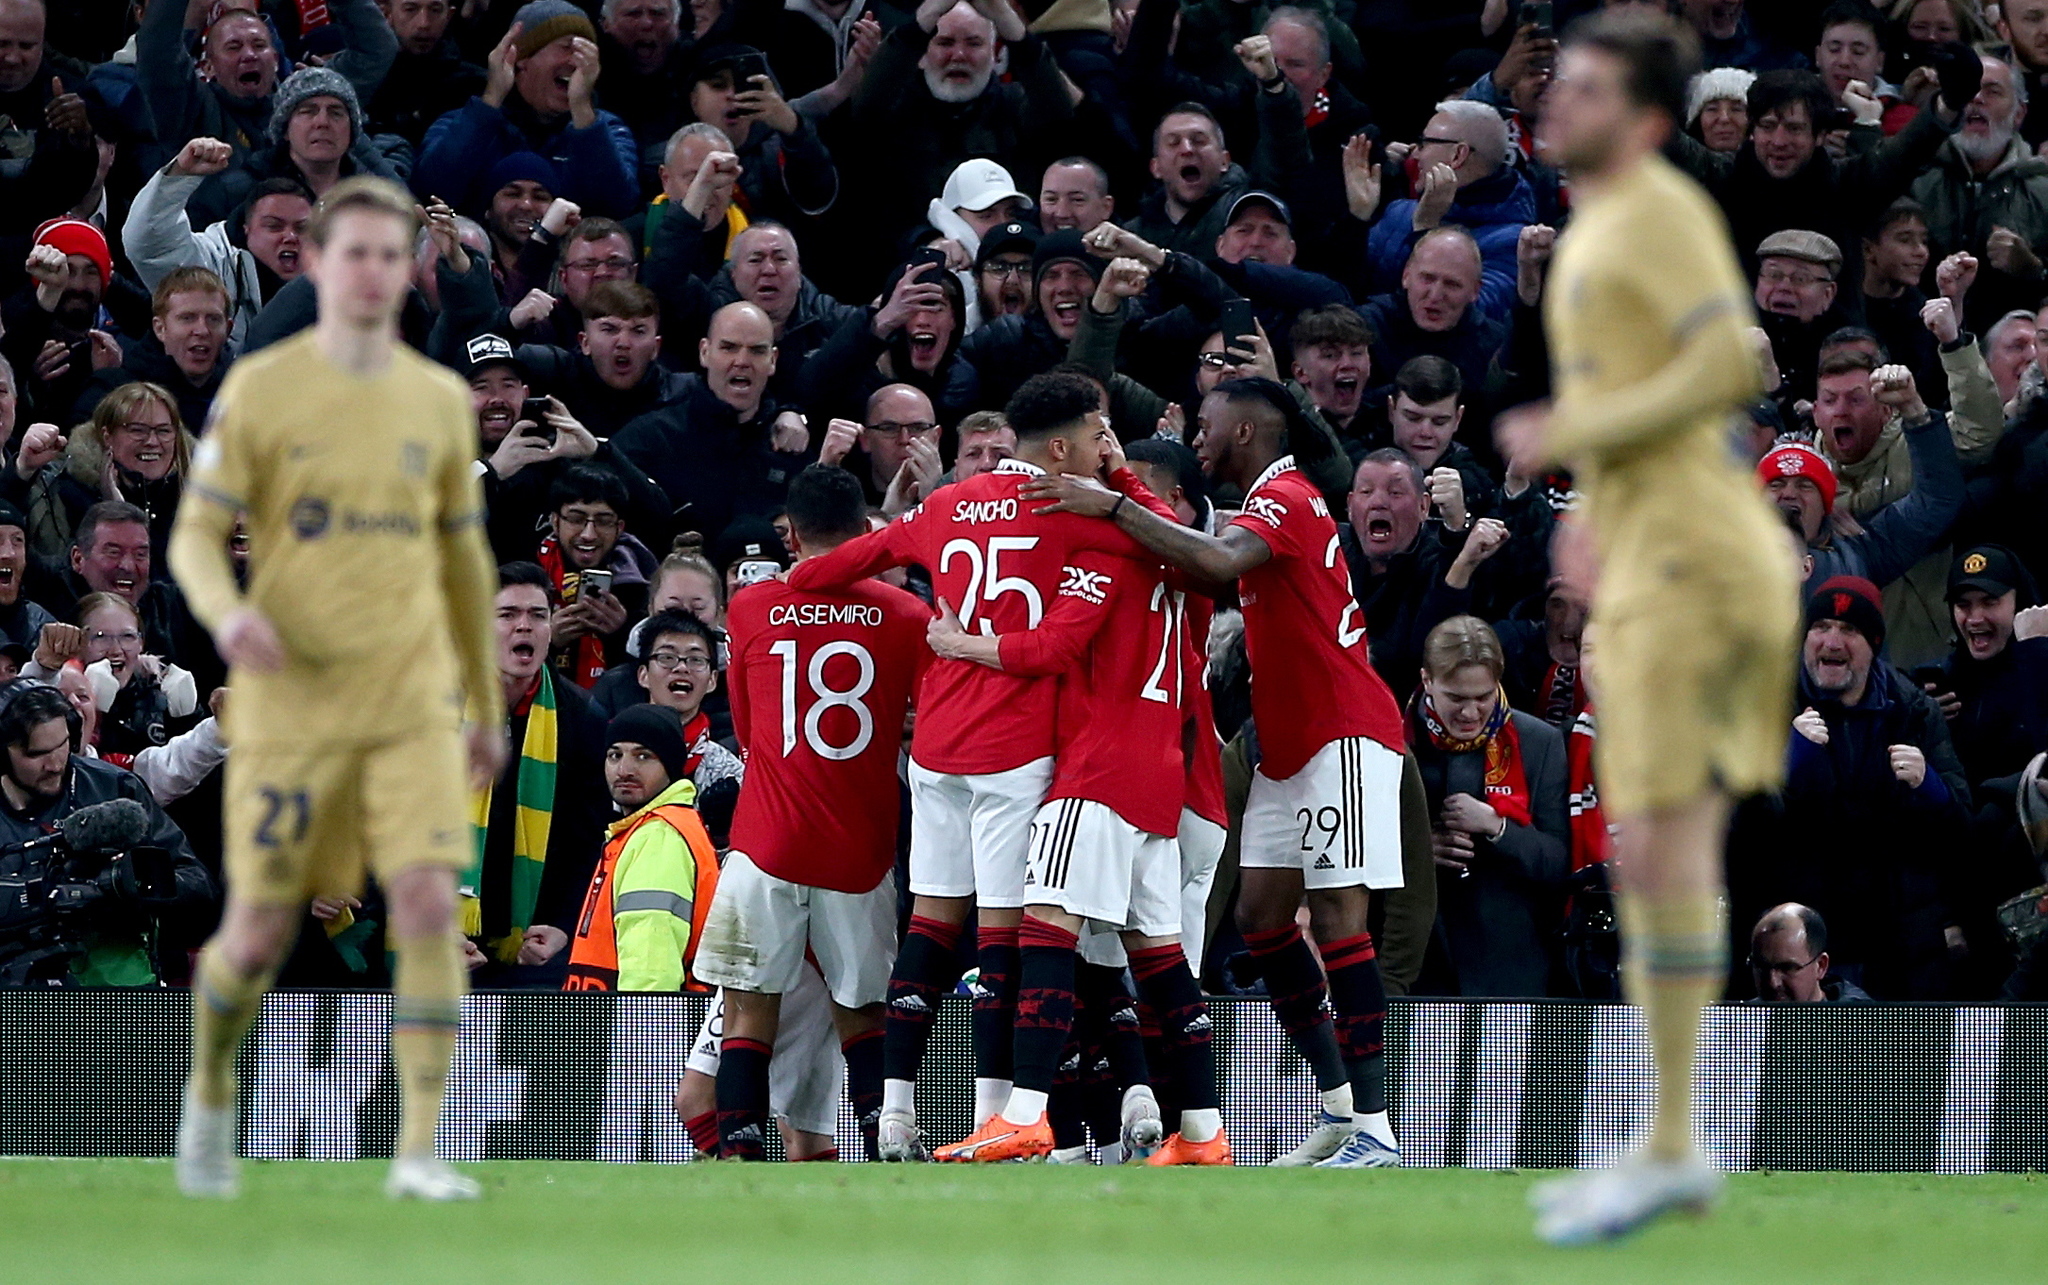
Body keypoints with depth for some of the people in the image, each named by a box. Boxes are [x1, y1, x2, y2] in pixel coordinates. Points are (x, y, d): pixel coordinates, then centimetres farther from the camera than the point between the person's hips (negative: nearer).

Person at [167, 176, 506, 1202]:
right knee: (259, 934, 0)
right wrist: (227, 613, -24)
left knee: (429, 903, -15)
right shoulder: (259, 390, -1)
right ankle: (208, 1096, 31)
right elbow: (196, 535, -1)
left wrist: (487, 705, 22)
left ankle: (418, 1153, -13)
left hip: (412, 703, 2)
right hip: (291, 702, -2)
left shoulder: (439, 401, 9)